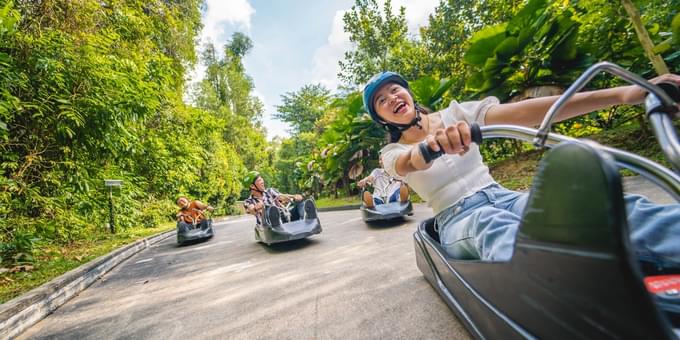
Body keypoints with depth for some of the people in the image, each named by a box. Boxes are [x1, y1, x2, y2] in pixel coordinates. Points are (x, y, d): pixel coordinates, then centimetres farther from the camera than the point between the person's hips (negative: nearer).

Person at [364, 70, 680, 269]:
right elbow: (411, 162, -25)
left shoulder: (454, 113, 7)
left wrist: (620, 94, -17)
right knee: (494, 225, -40)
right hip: (458, 219, -2)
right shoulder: (392, 154, 1)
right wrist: (432, 145, -50)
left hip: (500, 196, 3)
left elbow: (520, 113, -6)